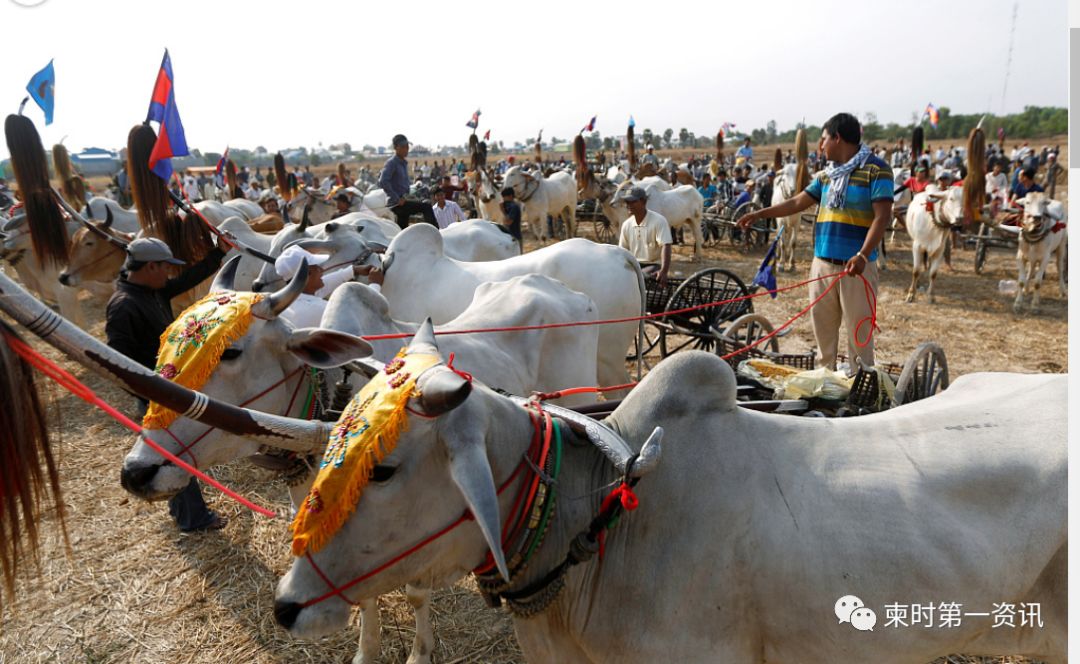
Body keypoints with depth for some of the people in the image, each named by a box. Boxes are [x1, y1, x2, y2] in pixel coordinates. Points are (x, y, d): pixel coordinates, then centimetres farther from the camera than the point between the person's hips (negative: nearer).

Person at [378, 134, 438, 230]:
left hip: (402, 203, 9)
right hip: (396, 204, -9)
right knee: (426, 207, -20)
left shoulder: (404, 163, 18)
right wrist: (397, 199, -23)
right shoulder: (391, 163, -10)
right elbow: (383, 182, -23)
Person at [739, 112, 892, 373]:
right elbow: (797, 202, 21)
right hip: (822, 264, 7)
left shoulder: (875, 170, -6)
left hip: (855, 267, -7)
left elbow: (882, 216, -14)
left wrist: (862, 255, -25)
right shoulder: (827, 175, 15)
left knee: (858, 335, -2)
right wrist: (759, 214, 19)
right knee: (823, 331, 12)